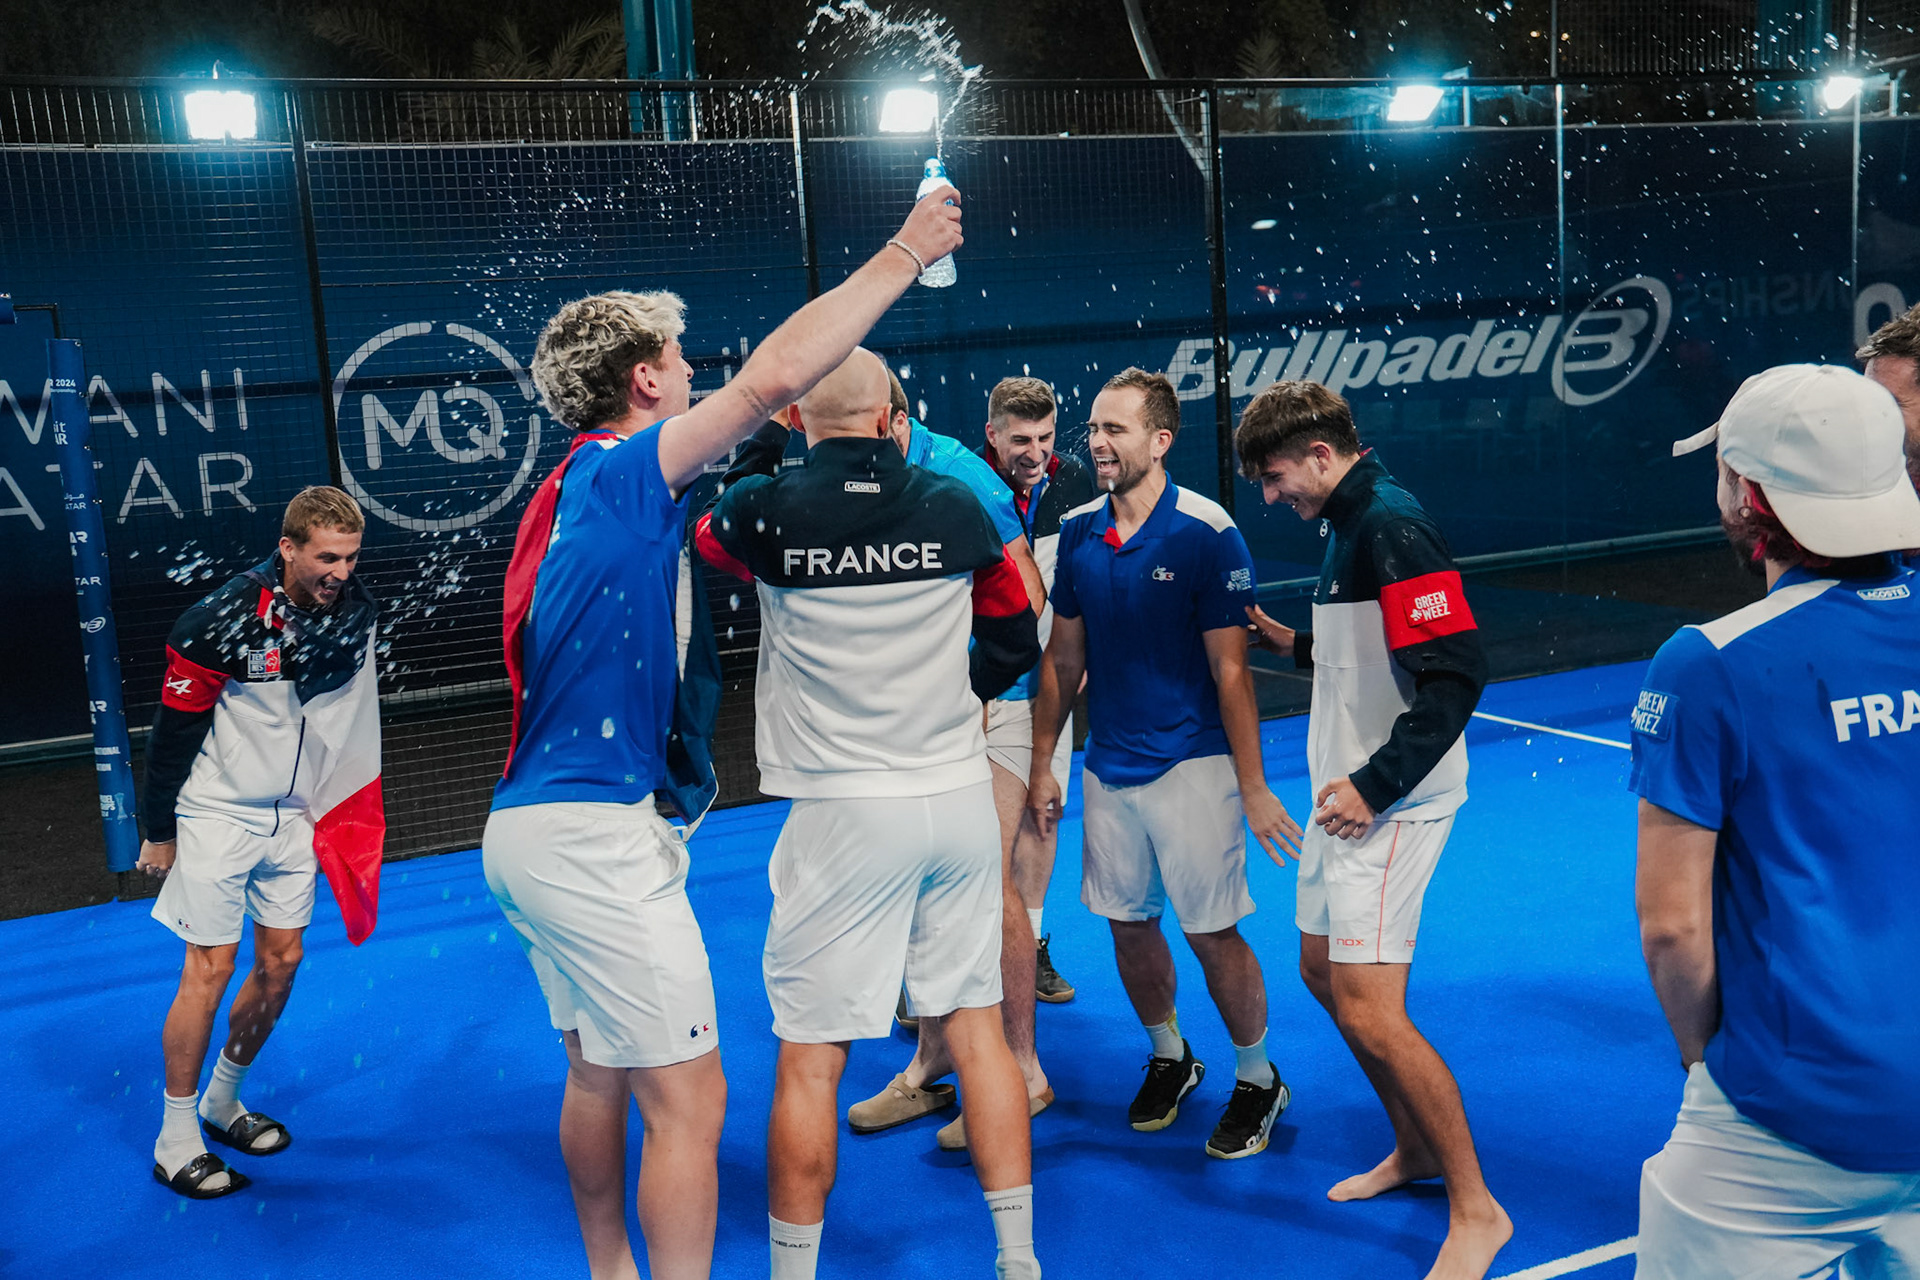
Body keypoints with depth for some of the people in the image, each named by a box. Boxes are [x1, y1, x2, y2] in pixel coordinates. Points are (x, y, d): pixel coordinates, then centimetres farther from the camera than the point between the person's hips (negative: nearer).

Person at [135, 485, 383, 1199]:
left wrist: (351, 805, 12)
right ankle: (175, 1142, 10)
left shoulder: (356, 611, -5)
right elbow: (174, 726, -12)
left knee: (282, 962, 9)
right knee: (210, 969, -3)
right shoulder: (222, 620, -21)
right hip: (216, 815, -5)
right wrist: (159, 831, -7)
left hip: (295, 815, 6)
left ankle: (224, 1101, 31)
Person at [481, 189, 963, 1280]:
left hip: (535, 825, 10)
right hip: (595, 834, -10)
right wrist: (904, 254, -15)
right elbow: (774, 376, -24)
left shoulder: (576, 490, 15)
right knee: (687, 1099, -4)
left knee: (600, 1074, 22)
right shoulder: (619, 473, -13)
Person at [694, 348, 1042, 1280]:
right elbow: (1015, 642, 13)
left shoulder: (766, 510, -7)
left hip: (842, 812, -3)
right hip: (960, 796, 4)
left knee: (810, 1056, 5)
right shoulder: (956, 509, 1)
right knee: (977, 1026, 13)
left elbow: (703, 535, 17)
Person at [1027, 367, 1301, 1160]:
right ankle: (1169, 1058, 36)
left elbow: (1230, 670, -12)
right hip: (1108, 767, 5)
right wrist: (1042, 765, 10)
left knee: (1213, 935, 0)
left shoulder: (1206, 534, -13)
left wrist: (1253, 787, -12)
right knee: (1128, 924, 13)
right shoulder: (1077, 533, 3)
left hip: (1191, 766, -5)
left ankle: (1257, 1080, 22)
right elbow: (1062, 660, 11)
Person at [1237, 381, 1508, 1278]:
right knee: (1323, 973, 18)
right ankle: (1417, 1150, 36)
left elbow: (1455, 673, -24)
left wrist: (1374, 785, -24)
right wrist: (1298, 646, 12)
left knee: (1369, 1010, -11)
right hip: (1346, 792, 11)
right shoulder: (1347, 523, 13)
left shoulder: (1393, 525, -18)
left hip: (1390, 803, -11)